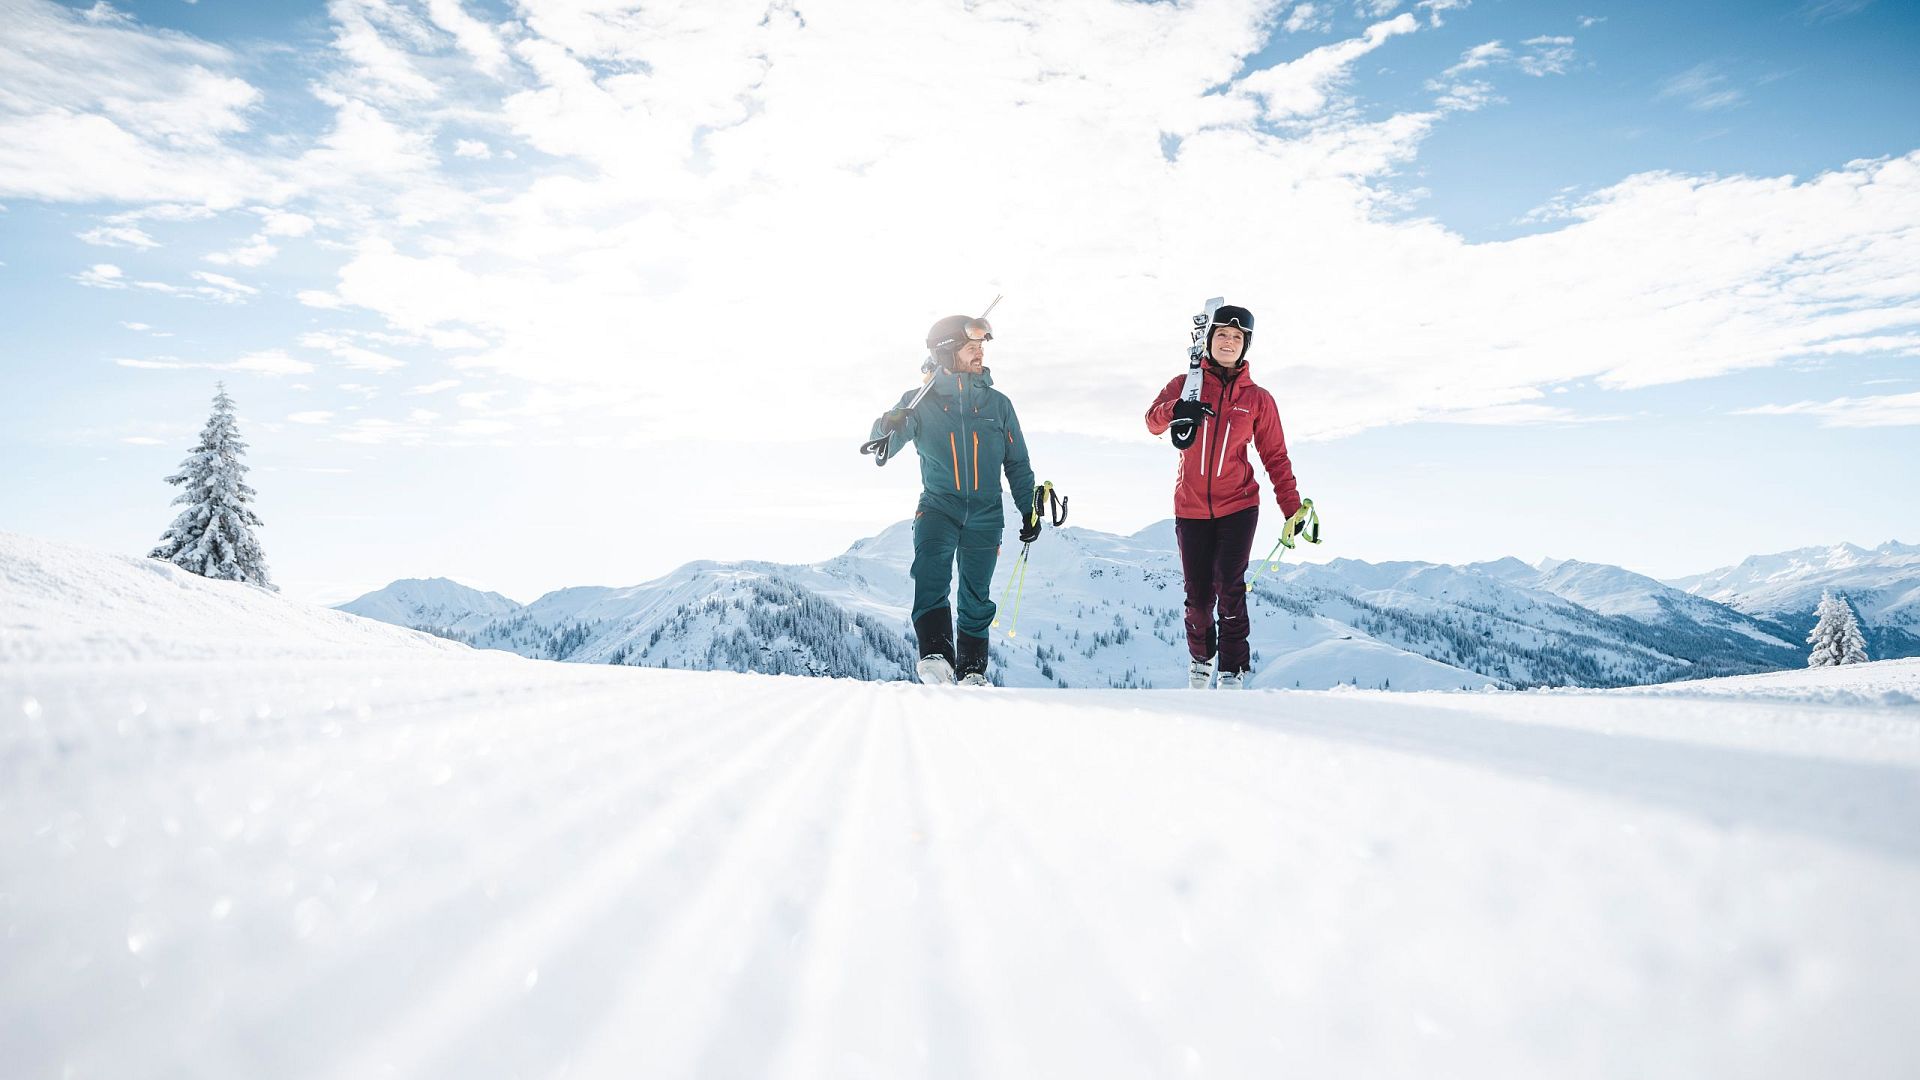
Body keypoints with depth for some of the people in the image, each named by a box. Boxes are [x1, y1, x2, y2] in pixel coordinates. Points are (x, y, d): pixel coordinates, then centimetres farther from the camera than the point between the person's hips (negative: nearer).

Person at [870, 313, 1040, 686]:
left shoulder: (997, 404, 7)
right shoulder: (921, 401, 1)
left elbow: (1017, 463, 15)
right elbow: (883, 445, -7)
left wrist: (1029, 510, 12)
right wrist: (888, 426, -30)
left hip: (985, 514, 2)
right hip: (938, 506, -2)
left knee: (976, 596, 7)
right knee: (931, 574, -27)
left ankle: (972, 669, 21)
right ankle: (936, 655, -34)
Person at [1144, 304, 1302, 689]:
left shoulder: (1257, 398, 3)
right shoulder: (1186, 385, 4)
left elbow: (1275, 456, 5)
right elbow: (1153, 421, -9)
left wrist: (1292, 507, -3)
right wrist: (1175, 410, -31)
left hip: (1237, 506, -1)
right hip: (1191, 508, 1)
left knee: (1229, 587, -12)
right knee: (1198, 595, 5)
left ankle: (1233, 670, -2)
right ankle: (1200, 658, 30)